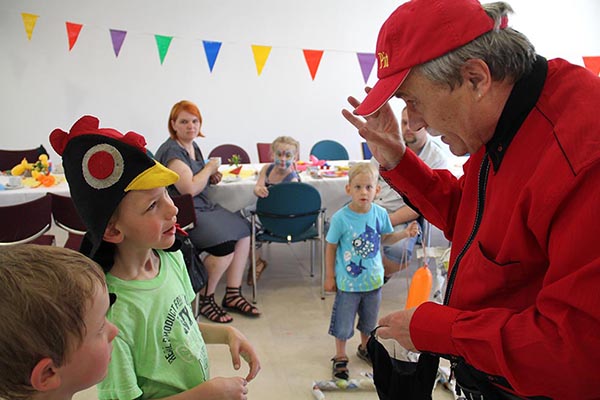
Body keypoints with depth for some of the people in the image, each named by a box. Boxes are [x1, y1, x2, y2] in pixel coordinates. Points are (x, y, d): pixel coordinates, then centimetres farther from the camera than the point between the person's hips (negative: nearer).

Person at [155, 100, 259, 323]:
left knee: (243, 231, -3)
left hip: (203, 207, 10)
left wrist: (211, 176, 7)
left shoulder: (193, 146, 13)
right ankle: (204, 300, -2)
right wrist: (210, 168, -8)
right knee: (226, 245, -25)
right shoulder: (171, 151, -16)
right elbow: (190, 188, -24)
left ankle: (233, 295, 5)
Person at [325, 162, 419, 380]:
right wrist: (329, 276, -5)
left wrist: (405, 233, -9)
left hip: (373, 279, 4)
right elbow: (331, 247, -9)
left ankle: (365, 348, 49)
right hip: (347, 281, -4)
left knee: (369, 319, 23)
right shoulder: (340, 218, -19)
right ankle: (340, 357, 33)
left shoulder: (380, 213, -9)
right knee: (343, 322, 10)